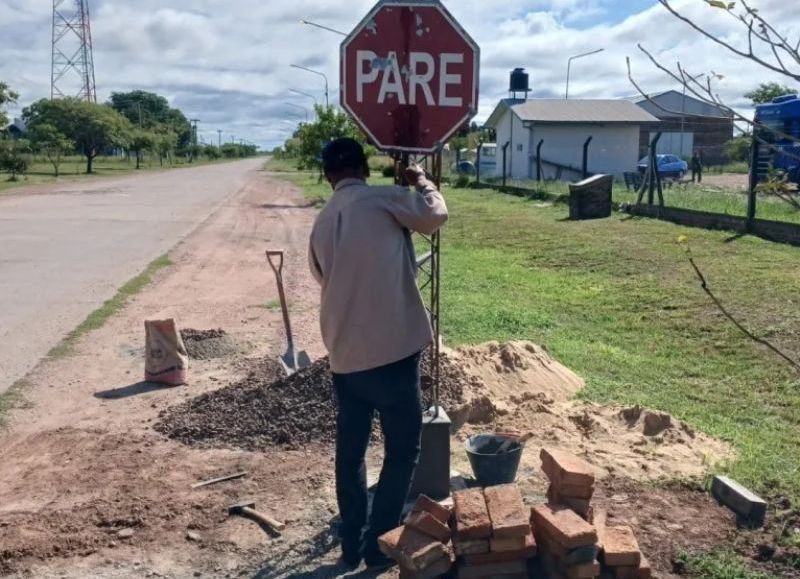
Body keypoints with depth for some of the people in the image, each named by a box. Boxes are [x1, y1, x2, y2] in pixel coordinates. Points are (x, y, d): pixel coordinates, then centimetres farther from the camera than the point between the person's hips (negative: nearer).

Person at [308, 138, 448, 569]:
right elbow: (434, 215, 6)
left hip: (344, 356, 6)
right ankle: (379, 543, 17)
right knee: (402, 450, 11)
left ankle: (352, 543, 28)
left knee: (350, 451, 17)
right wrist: (422, 182, 24)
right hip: (392, 351, -6)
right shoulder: (383, 200, -8)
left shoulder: (322, 223, 10)